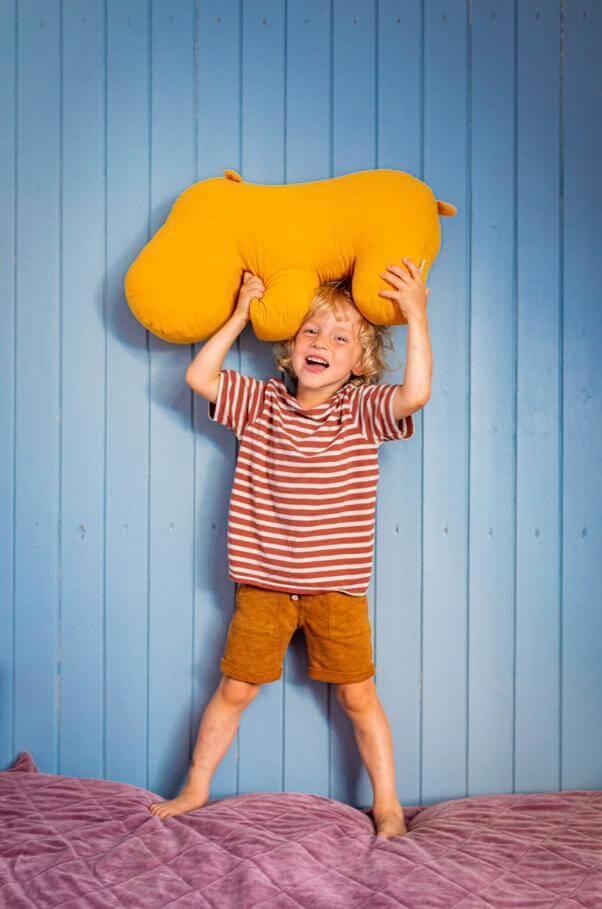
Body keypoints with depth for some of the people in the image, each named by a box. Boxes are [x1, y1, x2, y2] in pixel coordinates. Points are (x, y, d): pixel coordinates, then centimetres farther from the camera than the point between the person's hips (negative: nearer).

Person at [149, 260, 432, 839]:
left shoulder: (363, 410, -4)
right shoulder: (261, 404, 2)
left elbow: (416, 394, -22)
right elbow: (198, 377, -6)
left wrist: (416, 318, -25)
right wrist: (241, 314, -6)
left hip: (337, 588, -1)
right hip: (263, 584, 2)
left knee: (358, 698, 8)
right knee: (233, 689, 11)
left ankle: (387, 805, 25)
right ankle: (194, 791, 30)